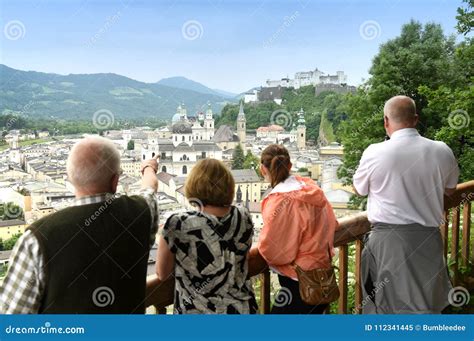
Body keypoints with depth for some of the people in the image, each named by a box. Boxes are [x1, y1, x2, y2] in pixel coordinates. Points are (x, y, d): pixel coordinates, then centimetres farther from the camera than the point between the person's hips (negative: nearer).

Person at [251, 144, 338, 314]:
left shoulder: (279, 202, -22)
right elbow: (330, 224, 11)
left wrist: (251, 250, 2)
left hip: (299, 283, -8)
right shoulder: (310, 187, -2)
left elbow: (270, 250, -16)